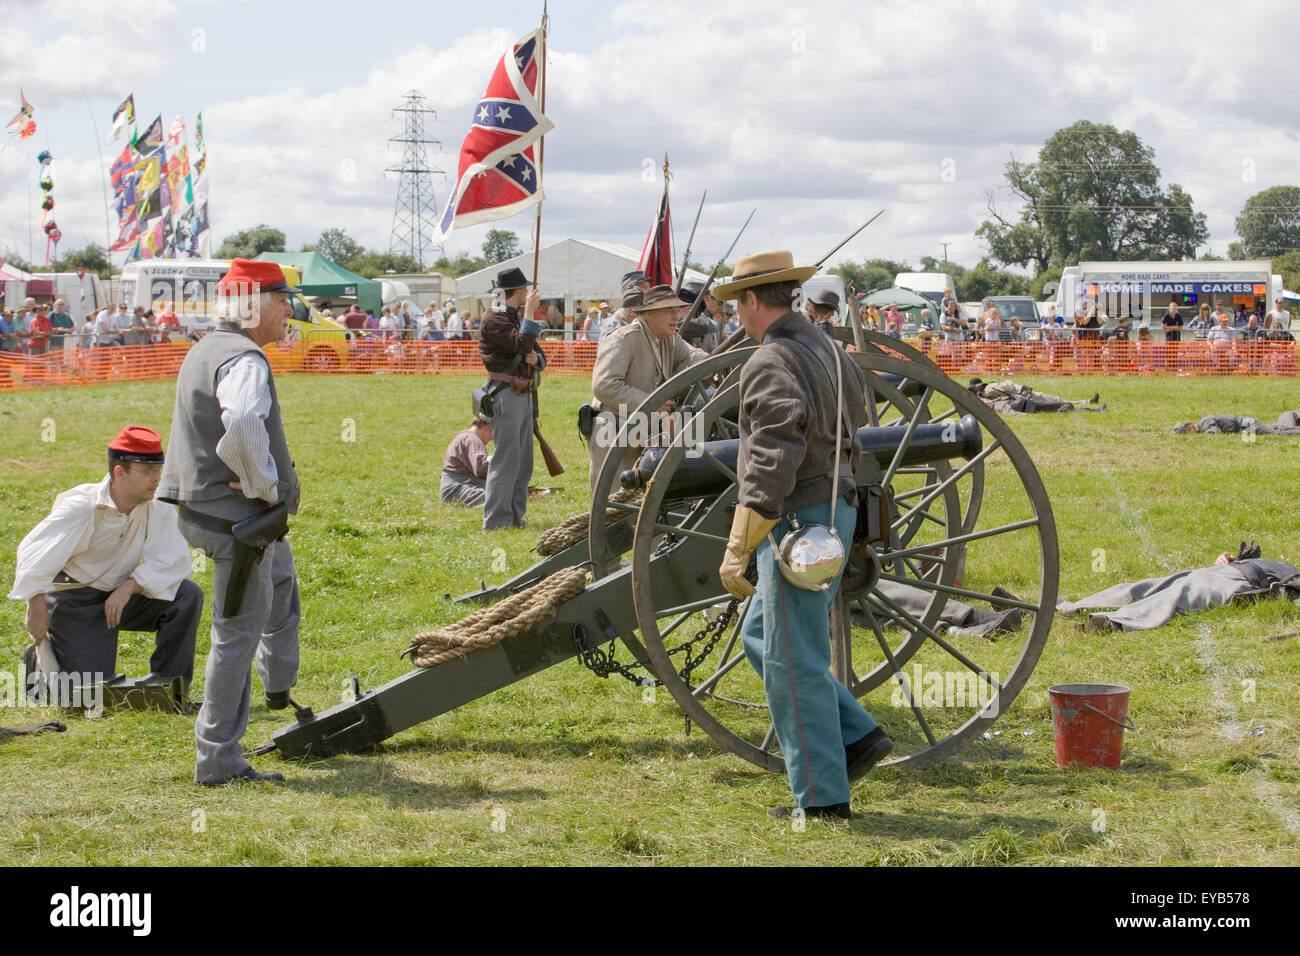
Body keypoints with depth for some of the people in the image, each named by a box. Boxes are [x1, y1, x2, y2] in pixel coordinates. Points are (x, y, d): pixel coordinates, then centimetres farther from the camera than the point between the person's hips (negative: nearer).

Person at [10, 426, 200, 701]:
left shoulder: (158, 508, -10)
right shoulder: (81, 508, -22)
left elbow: (172, 562, -16)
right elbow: (33, 554, -21)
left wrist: (129, 587, -28)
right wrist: (37, 612, -19)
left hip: (123, 595, 5)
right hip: (75, 601, -5)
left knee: (188, 595, -18)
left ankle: (168, 686, -7)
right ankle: (40, 660, 19)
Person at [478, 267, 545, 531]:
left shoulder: (518, 319, 19)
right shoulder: (494, 319, -10)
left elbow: (537, 354, 22)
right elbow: (522, 344, -23)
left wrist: (536, 359, -1)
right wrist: (530, 312, -16)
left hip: (523, 396, 10)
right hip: (506, 395, -10)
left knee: (523, 463, 11)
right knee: (506, 461, -10)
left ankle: (515, 517, 17)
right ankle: (496, 522, -8)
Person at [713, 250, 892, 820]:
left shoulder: (771, 364, -17)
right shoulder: (826, 351, 12)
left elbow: (771, 468, -24)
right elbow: (858, 402, 34)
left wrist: (737, 549, -23)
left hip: (799, 522, -10)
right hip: (834, 510, 10)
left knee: (793, 659, -4)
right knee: (760, 635, 20)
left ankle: (821, 796, 1)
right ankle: (856, 736, 17)